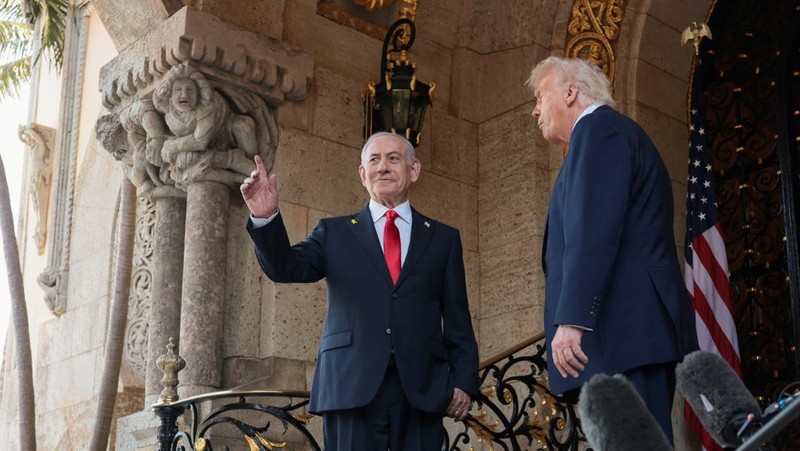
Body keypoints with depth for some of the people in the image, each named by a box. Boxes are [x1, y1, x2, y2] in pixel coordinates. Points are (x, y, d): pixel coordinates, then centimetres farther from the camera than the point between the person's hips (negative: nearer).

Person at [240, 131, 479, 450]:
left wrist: (464, 381, 1)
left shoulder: (443, 238, 15)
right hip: (352, 388, 0)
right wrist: (265, 218, -18)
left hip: (422, 390, 1)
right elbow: (286, 268, 0)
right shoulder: (334, 233, 15)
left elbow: (457, 320, 12)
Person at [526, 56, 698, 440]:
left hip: (623, 329, -10)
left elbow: (593, 231, -17)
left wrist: (571, 320, -22)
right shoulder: (610, 131, 27)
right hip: (635, 330, 10)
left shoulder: (598, 128, -2)